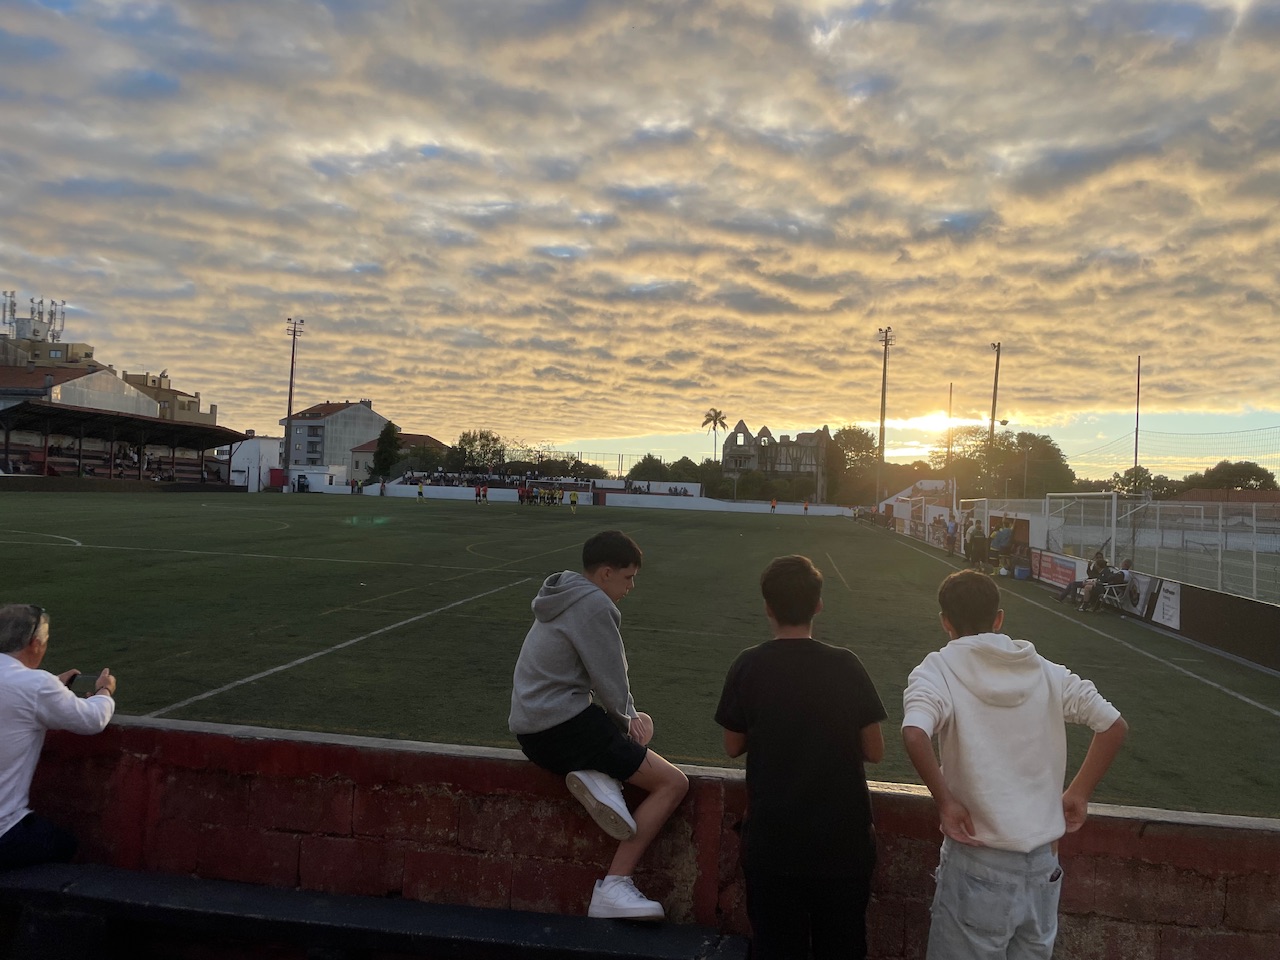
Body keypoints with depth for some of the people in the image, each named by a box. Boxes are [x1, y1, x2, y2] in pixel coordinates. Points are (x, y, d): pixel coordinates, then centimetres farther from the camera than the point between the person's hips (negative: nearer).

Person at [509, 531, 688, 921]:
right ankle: (613, 889, -13)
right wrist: (625, 718, 8)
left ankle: (597, 776, -3)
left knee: (641, 723, 25)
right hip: (564, 726, -10)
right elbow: (611, 681, -12)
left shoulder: (568, 597, 17)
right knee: (673, 784, -5)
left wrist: (630, 715, 8)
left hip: (532, 727, 10)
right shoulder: (594, 604, -14)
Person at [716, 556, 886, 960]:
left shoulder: (748, 667, -11)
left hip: (773, 840, 0)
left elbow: (733, 746, -1)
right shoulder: (845, 665, -11)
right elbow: (874, 751, -4)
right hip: (843, 839, 1)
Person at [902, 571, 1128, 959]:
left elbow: (915, 734, -29)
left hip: (980, 864, -5)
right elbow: (1115, 725, 8)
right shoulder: (1045, 671, 5)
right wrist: (1079, 793, 11)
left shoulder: (937, 671, -10)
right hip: (1044, 863, 5)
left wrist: (945, 802, -16)